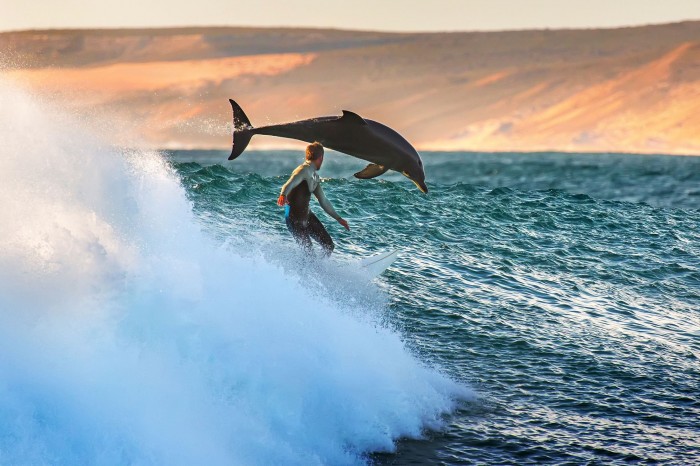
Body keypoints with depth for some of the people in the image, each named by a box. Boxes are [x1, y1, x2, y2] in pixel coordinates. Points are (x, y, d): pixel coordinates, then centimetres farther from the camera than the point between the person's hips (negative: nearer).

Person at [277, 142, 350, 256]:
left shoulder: (315, 176, 12)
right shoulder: (304, 170, -17)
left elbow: (323, 201, 23)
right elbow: (290, 184, -37)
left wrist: (338, 218, 28)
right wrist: (283, 195, -59)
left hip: (307, 216, 9)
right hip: (295, 219, -9)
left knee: (329, 246, 9)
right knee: (307, 251, -8)